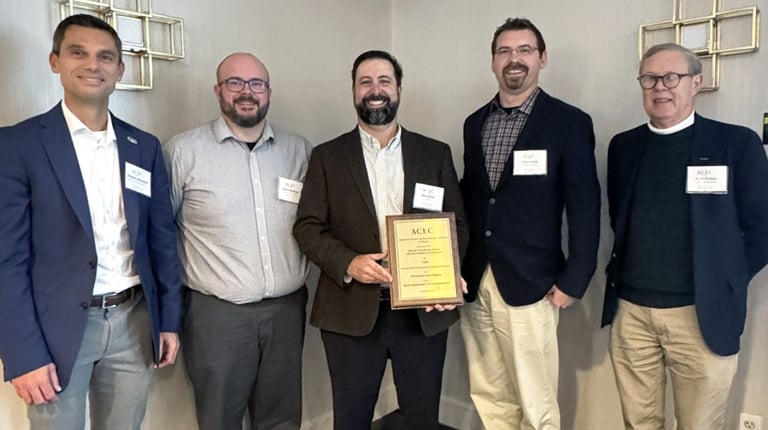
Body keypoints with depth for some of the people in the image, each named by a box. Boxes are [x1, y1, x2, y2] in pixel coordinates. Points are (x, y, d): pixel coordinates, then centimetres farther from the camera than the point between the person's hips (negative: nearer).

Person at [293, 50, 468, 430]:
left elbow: (457, 223, 6)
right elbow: (307, 226, -1)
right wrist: (347, 263, -18)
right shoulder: (327, 156, 4)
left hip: (423, 309, 1)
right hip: (352, 310, -1)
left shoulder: (436, 153, 7)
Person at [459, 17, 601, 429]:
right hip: (474, 282, 5)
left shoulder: (569, 122, -3)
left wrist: (572, 281, -10)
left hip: (529, 284, -4)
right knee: (488, 397, 13)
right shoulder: (475, 122, 12)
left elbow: (584, 208, -5)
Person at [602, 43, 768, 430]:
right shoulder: (623, 146, 8)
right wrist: (634, 272, 7)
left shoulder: (736, 143, -2)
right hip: (630, 311, 3)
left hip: (701, 314, -3)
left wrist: (722, 285, -2)